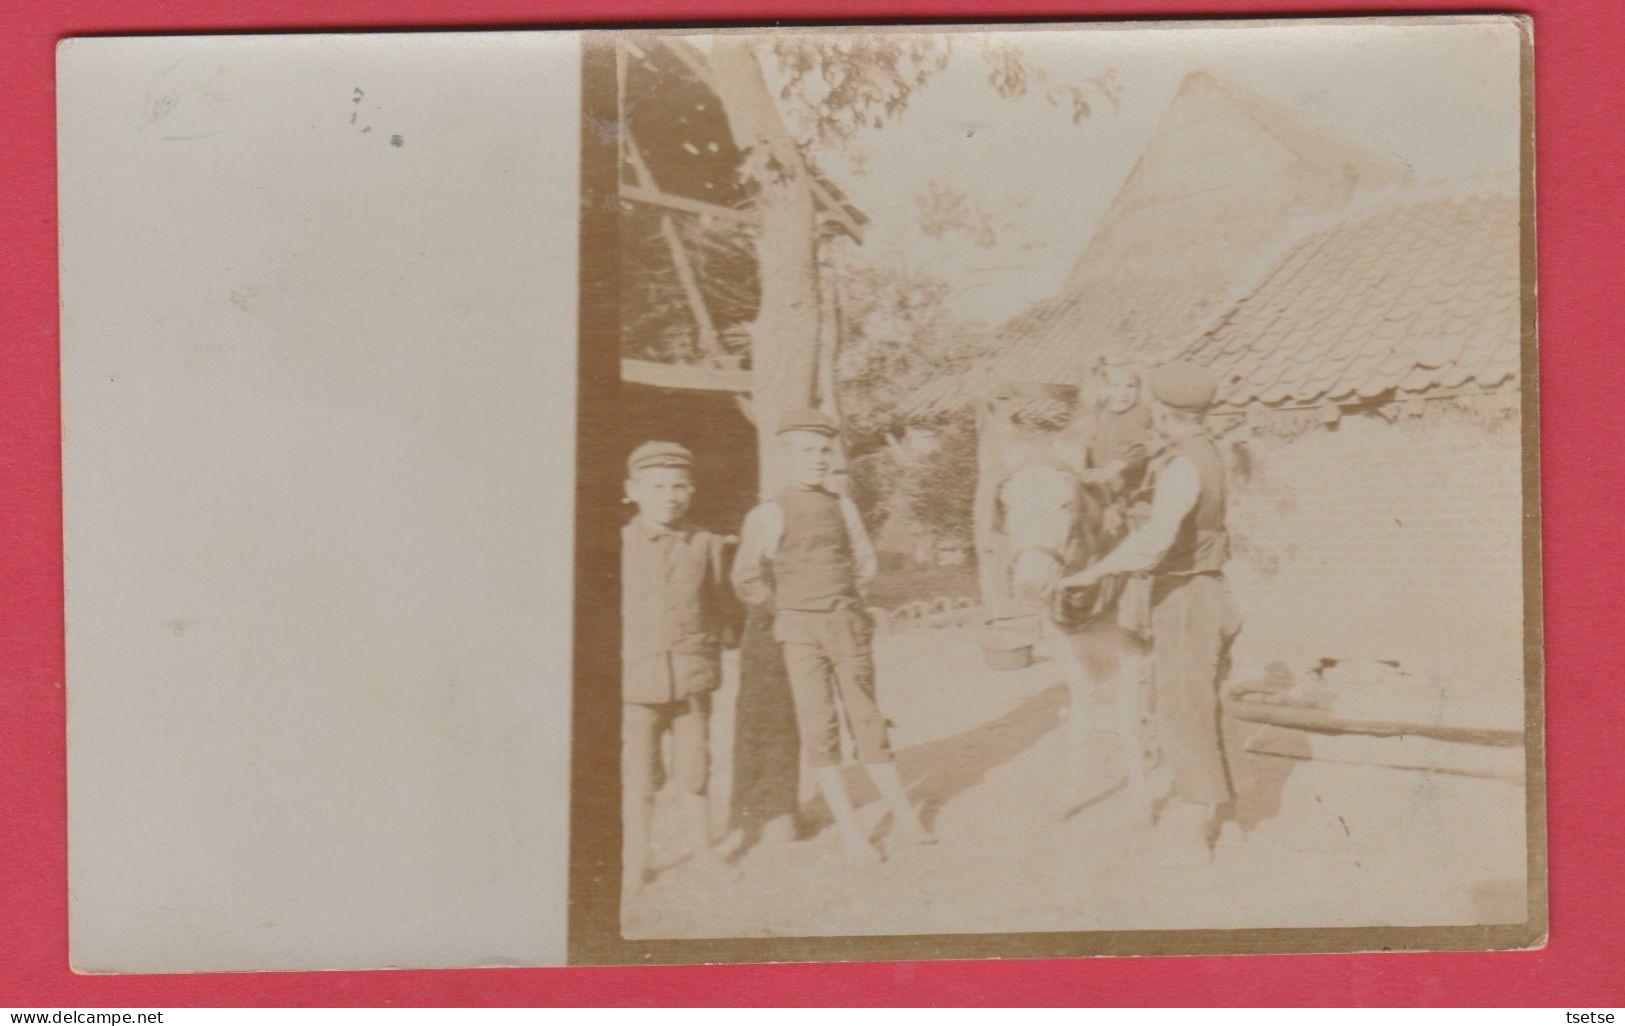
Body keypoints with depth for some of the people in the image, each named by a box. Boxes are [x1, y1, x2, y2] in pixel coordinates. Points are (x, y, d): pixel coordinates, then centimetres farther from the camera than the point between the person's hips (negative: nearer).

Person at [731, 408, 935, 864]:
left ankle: (903, 816, 15)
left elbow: (865, 562, 20)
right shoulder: (769, 515, -4)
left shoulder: (843, 507, 8)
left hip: (848, 625, 3)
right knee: (819, 727, -2)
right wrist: (790, 607, 6)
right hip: (801, 632, -3)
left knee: (866, 719, 8)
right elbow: (747, 581, -1)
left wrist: (838, 598, 12)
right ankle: (849, 831, 3)